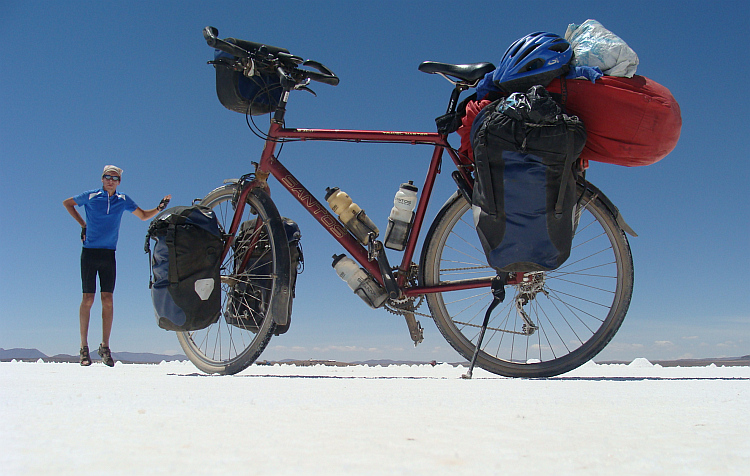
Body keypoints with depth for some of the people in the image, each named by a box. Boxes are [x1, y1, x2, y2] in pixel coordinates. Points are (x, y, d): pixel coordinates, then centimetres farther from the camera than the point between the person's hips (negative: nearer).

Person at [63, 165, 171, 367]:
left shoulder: (123, 200, 10)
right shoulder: (91, 196, 3)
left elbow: (143, 215, 20)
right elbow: (67, 203, 19)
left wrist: (159, 208, 2)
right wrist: (82, 224, 9)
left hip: (109, 254, 2)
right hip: (90, 252, -2)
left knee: (108, 300, -2)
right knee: (88, 299, -3)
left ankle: (105, 347, 5)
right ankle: (84, 347, 3)